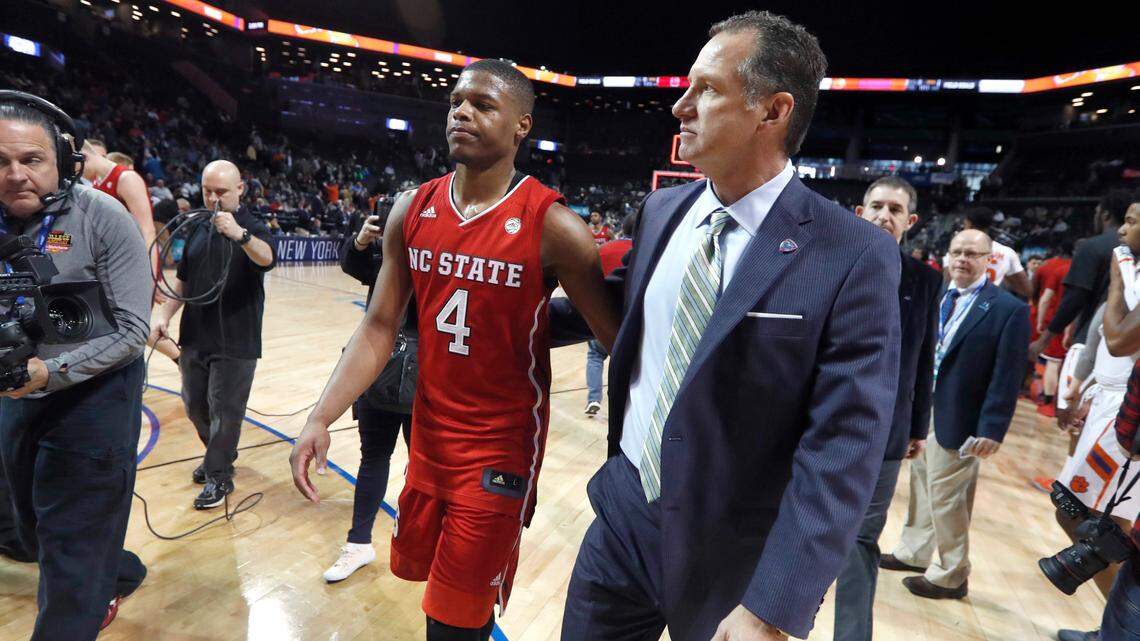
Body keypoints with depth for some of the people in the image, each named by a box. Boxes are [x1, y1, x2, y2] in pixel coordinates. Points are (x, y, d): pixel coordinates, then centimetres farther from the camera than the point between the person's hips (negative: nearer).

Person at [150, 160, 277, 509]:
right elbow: (182, 280, 16)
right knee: (195, 405, 18)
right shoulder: (198, 228, 10)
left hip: (235, 341, -6)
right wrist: (164, 315, 6)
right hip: (194, 336, 6)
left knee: (225, 411, 1)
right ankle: (219, 454, 40)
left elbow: (267, 258, -31)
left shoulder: (253, 227, -7)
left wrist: (240, 234, -48)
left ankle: (219, 476, 17)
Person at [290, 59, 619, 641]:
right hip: (428, 434, 6)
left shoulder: (551, 225, -16)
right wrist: (320, 418, -7)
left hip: (501, 449, -5)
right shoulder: (412, 211, 0)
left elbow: (621, 345, -13)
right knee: (426, 572, 25)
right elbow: (380, 328, 2)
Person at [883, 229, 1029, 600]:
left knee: (945, 495, 4)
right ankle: (914, 553, 36)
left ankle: (951, 577, 24)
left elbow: (1007, 377, -14)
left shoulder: (1009, 309, -11)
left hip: (957, 419, -6)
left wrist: (992, 429, -18)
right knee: (921, 483, 18)